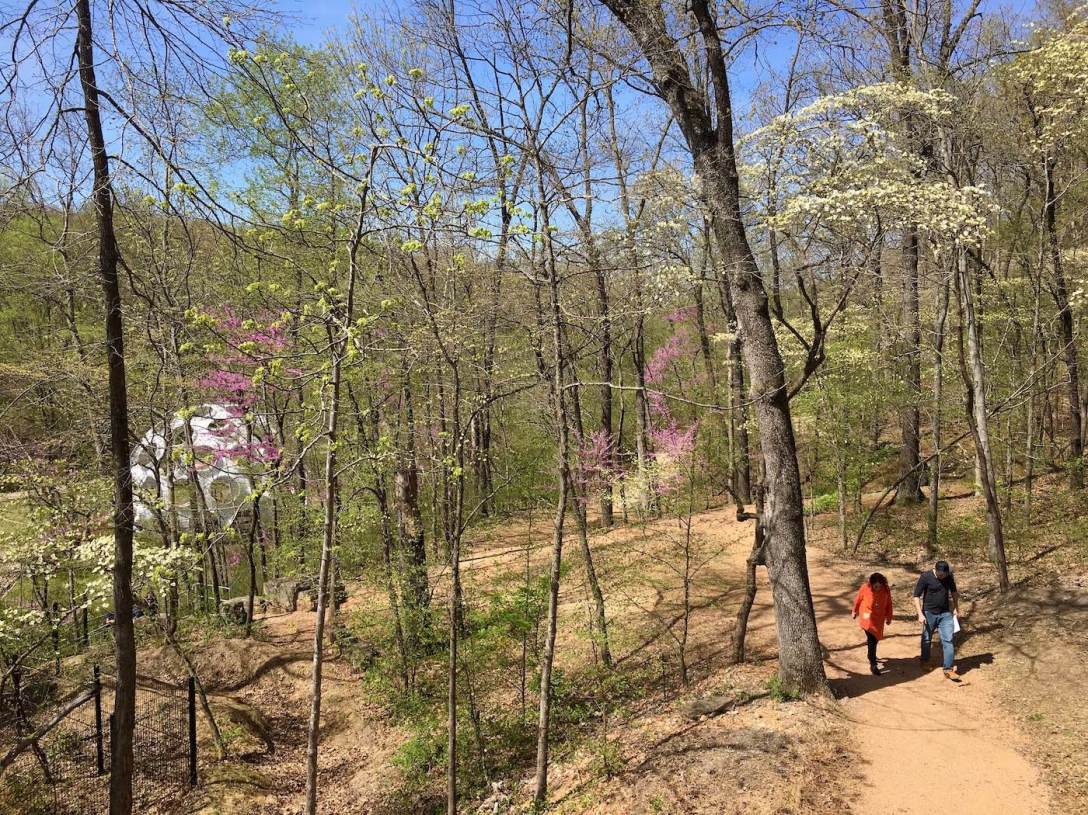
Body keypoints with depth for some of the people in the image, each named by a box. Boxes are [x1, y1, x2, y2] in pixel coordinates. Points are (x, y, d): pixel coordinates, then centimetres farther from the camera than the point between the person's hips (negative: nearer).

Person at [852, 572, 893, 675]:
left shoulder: (886, 590, -12)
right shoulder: (865, 588, -19)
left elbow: (889, 604, 3)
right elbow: (857, 600, -3)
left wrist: (889, 618, 10)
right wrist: (855, 612, 11)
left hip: (879, 618, 4)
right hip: (867, 618, -4)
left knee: (875, 638, 19)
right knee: (872, 640, -12)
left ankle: (872, 655, 47)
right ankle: (873, 665, -6)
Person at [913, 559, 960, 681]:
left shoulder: (949, 577, -4)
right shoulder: (925, 577, -16)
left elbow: (953, 592, 14)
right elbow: (916, 596, -12)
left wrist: (955, 609, 12)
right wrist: (920, 614, -18)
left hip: (946, 614, 2)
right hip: (929, 614, -2)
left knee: (948, 640, -6)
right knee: (926, 639, 13)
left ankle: (949, 669, -3)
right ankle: (924, 660, 36)